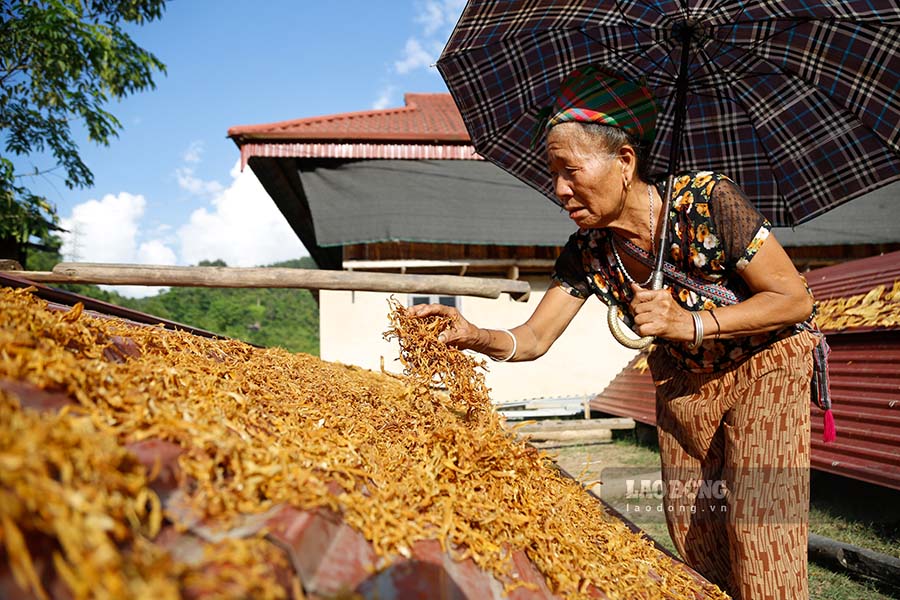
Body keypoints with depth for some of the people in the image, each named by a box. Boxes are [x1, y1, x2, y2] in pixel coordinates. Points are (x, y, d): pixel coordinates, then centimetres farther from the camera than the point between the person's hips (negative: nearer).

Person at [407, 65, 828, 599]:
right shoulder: (587, 251, -14)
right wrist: (475, 337, -33)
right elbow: (534, 339, -12)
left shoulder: (710, 201, -27)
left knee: (760, 545, -8)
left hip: (764, 367, -4)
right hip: (683, 382, 4)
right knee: (692, 537, 9)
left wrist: (692, 323, -33)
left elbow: (796, 298, -20)